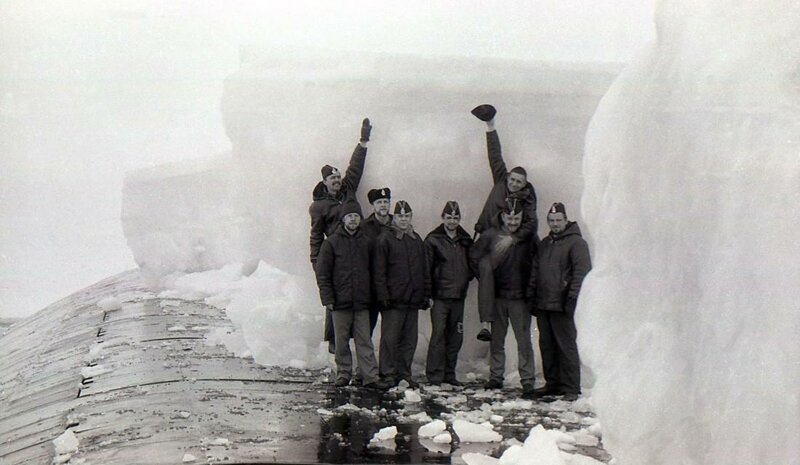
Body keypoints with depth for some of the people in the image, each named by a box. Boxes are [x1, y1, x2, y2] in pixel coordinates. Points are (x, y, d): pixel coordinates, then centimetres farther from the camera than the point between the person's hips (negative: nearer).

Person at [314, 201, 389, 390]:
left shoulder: (367, 243, 10)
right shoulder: (331, 242, 1)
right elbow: (322, 273, 0)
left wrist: (371, 295, 9)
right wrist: (327, 298, -7)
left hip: (362, 302, 2)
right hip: (340, 302, -2)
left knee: (364, 341, -1)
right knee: (342, 341, 5)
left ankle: (370, 377, -3)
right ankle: (343, 374, 15)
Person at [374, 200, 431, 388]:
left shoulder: (417, 240, 16)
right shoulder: (385, 239, -2)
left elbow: (424, 269, 21)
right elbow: (379, 271, -6)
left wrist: (426, 293, 15)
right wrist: (383, 295, -12)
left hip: (413, 299, 6)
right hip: (393, 300, -5)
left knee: (410, 339, 7)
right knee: (390, 338, -5)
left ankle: (404, 373, 15)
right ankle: (388, 374, 1)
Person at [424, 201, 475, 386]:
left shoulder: (466, 240, 12)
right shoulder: (433, 239, -2)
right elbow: (426, 267, -4)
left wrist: (466, 278, 6)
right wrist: (428, 292, -9)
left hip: (459, 296, 5)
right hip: (440, 296, -5)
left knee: (455, 337, 8)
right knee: (438, 334, -10)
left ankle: (449, 373, 17)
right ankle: (435, 375, -6)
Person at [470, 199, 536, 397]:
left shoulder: (528, 237, -1)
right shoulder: (490, 236, -1)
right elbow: (474, 256, 9)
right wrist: (485, 279, 6)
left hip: (520, 297, -2)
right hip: (497, 296, 2)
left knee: (524, 340, -5)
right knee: (496, 339, 10)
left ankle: (527, 380, -2)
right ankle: (495, 377, 20)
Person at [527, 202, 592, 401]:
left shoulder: (576, 243, -3)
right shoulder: (544, 244, 20)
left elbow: (582, 272, -11)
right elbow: (535, 272, 23)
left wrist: (572, 298, -18)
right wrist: (531, 296, 16)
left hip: (562, 306, -7)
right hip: (542, 305, 7)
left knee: (567, 347, -5)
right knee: (547, 346, 10)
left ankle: (571, 387, -2)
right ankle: (552, 383, 18)